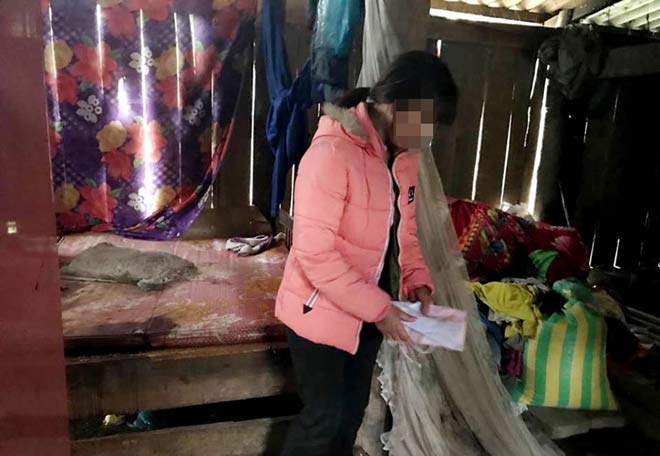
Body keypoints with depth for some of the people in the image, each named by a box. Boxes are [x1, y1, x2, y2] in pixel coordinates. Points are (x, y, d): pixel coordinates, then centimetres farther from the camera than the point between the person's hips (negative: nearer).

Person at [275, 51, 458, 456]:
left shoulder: (404, 156, 1)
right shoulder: (332, 153, -25)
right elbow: (314, 252, -26)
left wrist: (418, 282, -3)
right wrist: (378, 307, -23)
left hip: (369, 312, 8)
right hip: (321, 312, -7)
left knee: (353, 409, 22)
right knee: (323, 415, 8)